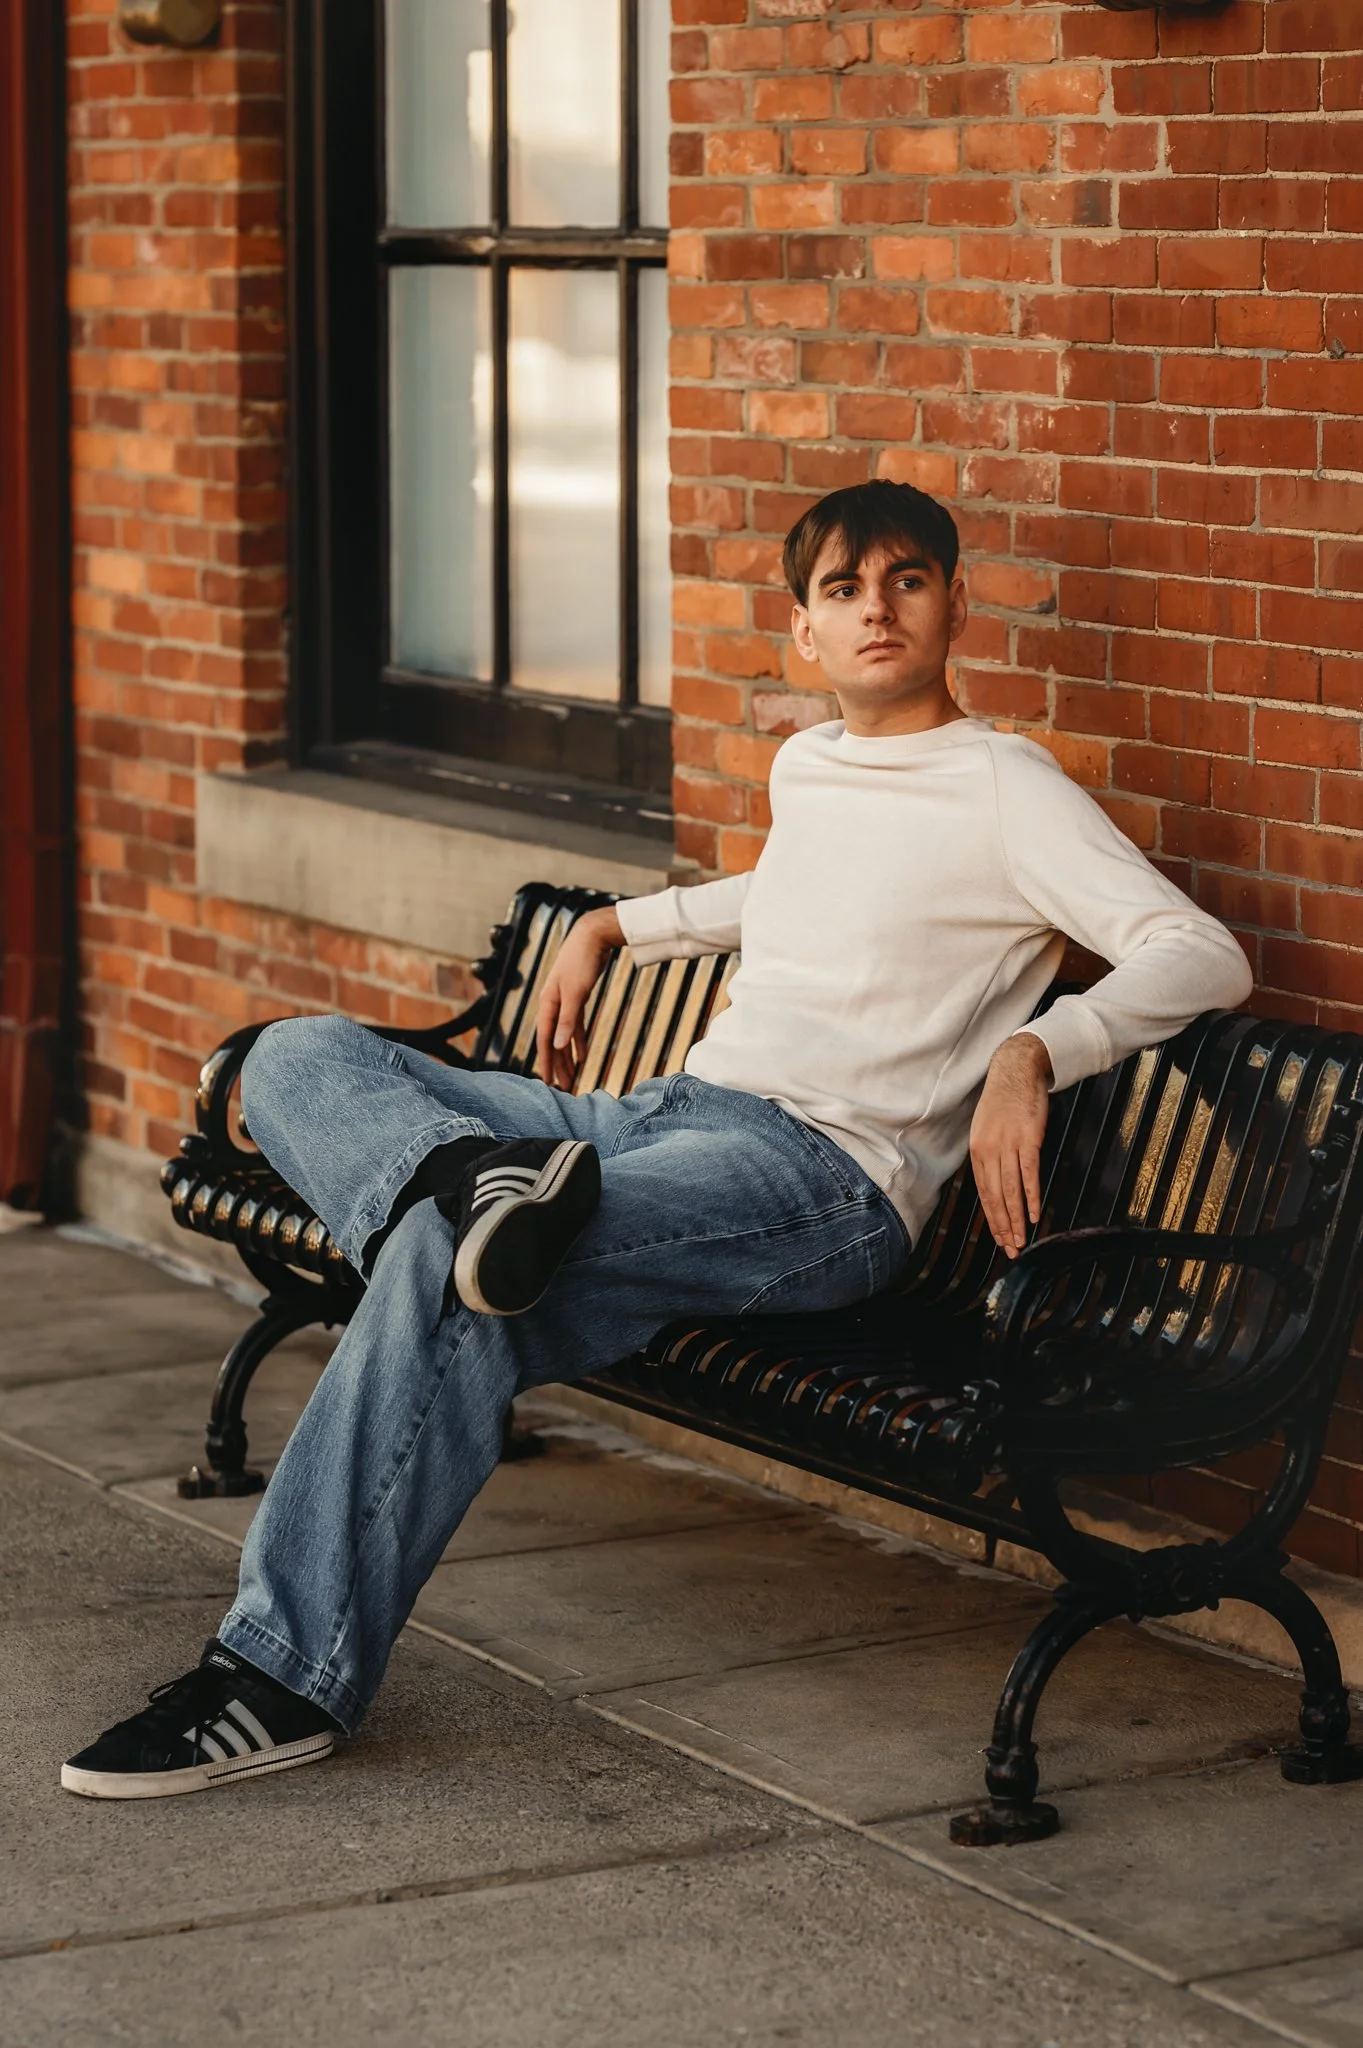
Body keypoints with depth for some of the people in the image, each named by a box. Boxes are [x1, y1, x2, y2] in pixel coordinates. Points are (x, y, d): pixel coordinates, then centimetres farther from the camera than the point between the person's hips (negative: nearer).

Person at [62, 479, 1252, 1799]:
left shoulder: (1002, 788, -1)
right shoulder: (803, 768, 22)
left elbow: (1205, 957, -12)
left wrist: (1033, 1049, -28)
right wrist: (612, 927, 38)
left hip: (825, 1179, -8)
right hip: (659, 1118, 9)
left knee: (444, 1268, -32)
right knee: (296, 1058, -2)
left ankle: (289, 1676, -28)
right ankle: (477, 1177, -33)